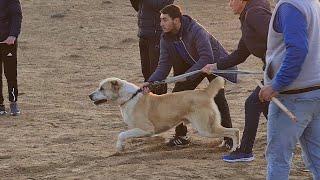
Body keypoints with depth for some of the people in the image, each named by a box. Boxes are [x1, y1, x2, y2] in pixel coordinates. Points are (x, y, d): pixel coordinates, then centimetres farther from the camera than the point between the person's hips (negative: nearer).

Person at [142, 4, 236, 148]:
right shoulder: (166, 39, -13)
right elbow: (164, 65, -14)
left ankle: (229, 137, -12)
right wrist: (151, 82, -31)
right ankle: (181, 136, 10)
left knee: (218, 97, -21)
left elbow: (207, 58, -42)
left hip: (214, 63, -7)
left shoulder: (196, 31, -35)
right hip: (192, 65, 7)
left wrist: (186, 75, -47)